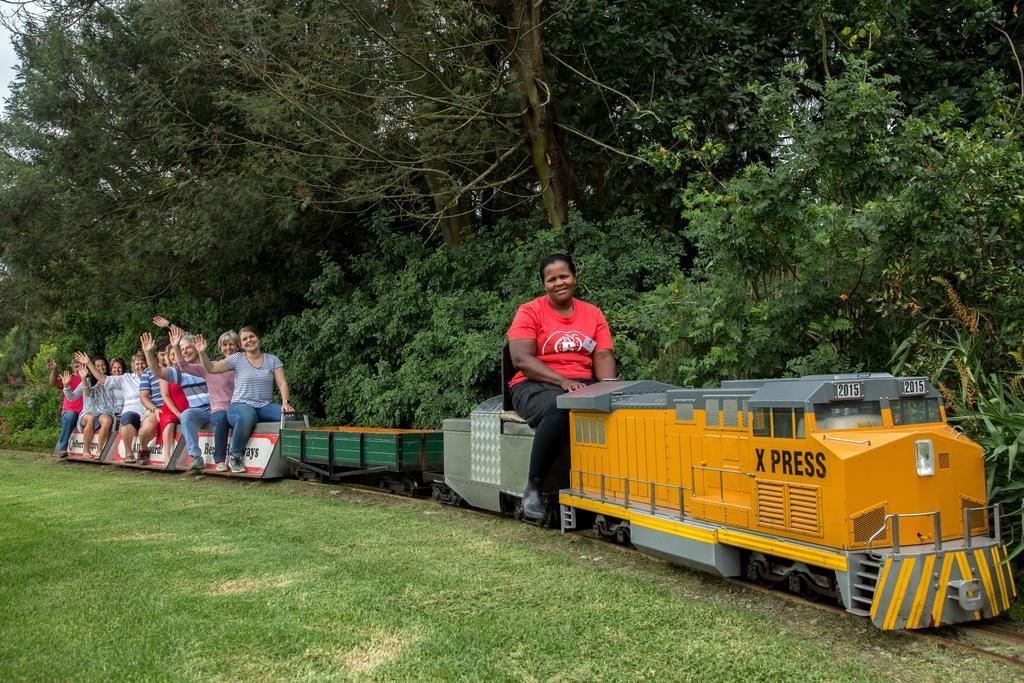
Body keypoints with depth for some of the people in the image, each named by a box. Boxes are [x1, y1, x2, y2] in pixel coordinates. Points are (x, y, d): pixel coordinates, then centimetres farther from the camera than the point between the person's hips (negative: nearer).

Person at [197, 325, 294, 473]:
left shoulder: (272, 360, 10)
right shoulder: (237, 359, 7)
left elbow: (282, 383, 1)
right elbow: (211, 368, 3)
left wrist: (285, 403, -15)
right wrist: (202, 352, -13)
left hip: (265, 407, 2)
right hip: (240, 406, -2)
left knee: (289, 416, -29)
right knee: (247, 415, -41)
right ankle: (235, 456, -19)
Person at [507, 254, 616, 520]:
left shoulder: (593, 314, 16)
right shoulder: (530, 312, 3)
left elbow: (603, 356, 6)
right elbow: (521, 359, -9)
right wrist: (562, 381, -21)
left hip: (583, 386, 4)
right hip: (535, 386, -3)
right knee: (561, 407, -40)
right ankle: (533, 488, -27)